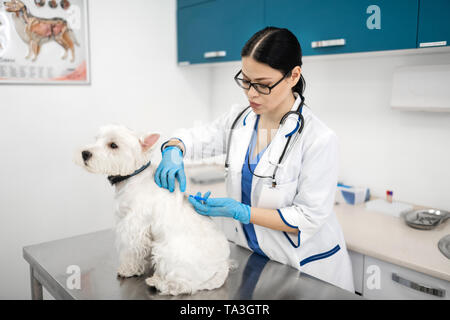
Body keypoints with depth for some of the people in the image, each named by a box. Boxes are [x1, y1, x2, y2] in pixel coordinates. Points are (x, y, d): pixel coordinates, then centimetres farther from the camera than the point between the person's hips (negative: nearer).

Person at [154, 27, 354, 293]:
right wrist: (173, 150, -18)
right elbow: (196, 138, 7)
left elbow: (309, 218, -20)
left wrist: (240, 211, -27)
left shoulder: (319, 139, -22)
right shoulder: (239, 119, -5)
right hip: (249, 257, 5)